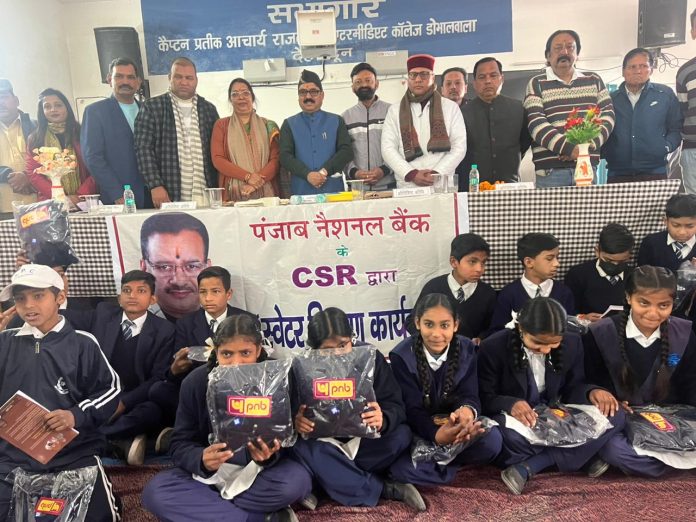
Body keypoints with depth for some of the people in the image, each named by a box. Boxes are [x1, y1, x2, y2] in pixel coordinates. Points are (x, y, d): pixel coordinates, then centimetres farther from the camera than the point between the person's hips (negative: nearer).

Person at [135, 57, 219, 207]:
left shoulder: (209, 109, 12)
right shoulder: (151, 107, 4)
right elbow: (143, 148, -2)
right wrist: (155, 185, -13)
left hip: (205, 198, 3)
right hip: (169, 196, -2)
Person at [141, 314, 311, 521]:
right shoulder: (195, 382, -12)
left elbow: (283, 445, -12)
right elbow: (180, 444, -11)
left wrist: (268, 456, -36)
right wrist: (202, 459, -33)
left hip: (259, 471, -2)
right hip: (210, 471, 2)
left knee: (297, 480, -31)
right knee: (154, 492, -25)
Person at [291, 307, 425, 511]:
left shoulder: (371, 357, -14)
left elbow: (396, 406, -16)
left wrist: (383, 420, -41)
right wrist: (296, 423, -39)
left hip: (365, 439, 1)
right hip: (326, 444, 0)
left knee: (402, 434, -27)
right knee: (302, 448, -33)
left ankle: (331, 480, -21)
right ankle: (384, 489, -25)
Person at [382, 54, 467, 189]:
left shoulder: (450, 107, 8)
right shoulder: (395, 110, 9)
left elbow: (459, 146, 2)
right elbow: (388, 148, 1)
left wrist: (437, 173, -11)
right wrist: (411, 174, -11)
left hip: (443, 185, 0)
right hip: (406, 187, 0)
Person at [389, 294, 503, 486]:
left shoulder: (467, 350, -5)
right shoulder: (401, 356, -15)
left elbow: (470, 396, -12)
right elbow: (412, 409, -19)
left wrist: (467, 411, -40)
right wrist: (437, 435, -42)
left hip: (455, 425, 3)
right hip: (419, 430, -2)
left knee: (492, 440, -28)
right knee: (402, 469, -32)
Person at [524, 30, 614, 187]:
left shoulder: (594, 81, 17)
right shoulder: (536, 84, 7)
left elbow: (607, 116, 8)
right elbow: (536, 124, -6)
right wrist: (570, 148, -17)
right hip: (550, 172, -3)